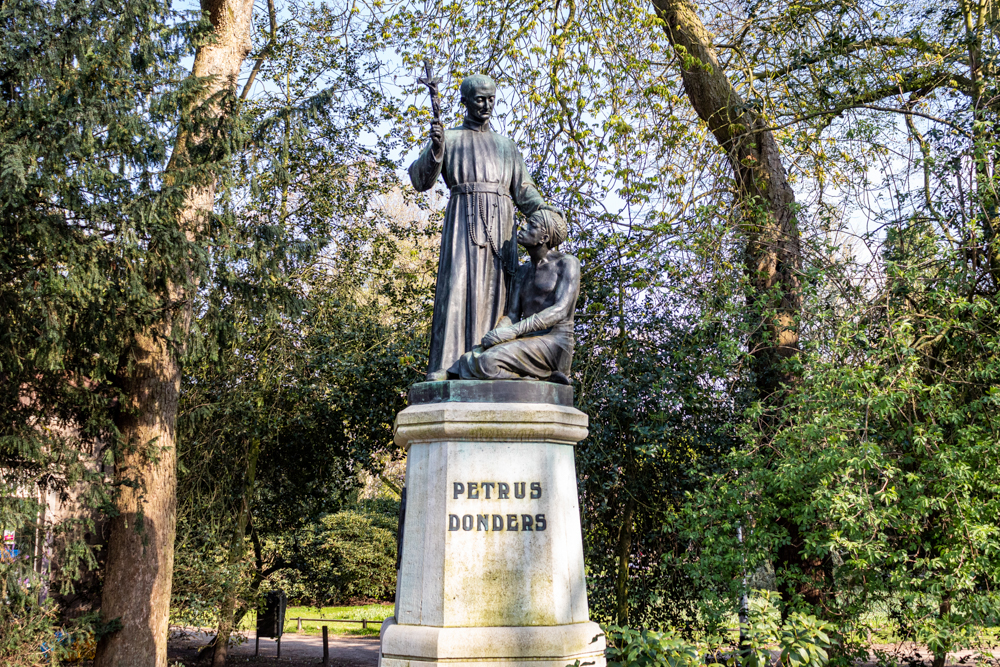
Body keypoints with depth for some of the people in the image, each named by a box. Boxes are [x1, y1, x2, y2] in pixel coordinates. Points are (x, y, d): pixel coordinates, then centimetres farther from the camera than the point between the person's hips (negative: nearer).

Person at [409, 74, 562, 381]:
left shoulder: (506, 145, 25)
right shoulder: (449, 138, 15)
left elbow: (523, 190, 18)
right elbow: (420, 180, 2)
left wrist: (542, 207, -3)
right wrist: (435, 149, -16)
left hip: (501, 224, 4)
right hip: (464, 217, -4)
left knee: (496, 291, -6)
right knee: (458, 286, -16)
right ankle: (444, 367, -21)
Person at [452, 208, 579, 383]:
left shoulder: (568, 263, -2)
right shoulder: (523, 272, 21)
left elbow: (560, 310, -15)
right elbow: (512, 315, 13)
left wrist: (514, 331, -24)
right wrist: (498, 334, -11)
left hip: (554, 345, -8)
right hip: (526, 343, 8)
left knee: (487, 362, -30)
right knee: (465, 363, -15)